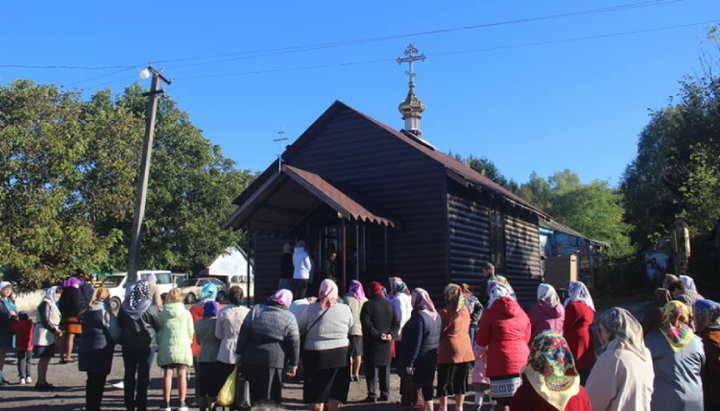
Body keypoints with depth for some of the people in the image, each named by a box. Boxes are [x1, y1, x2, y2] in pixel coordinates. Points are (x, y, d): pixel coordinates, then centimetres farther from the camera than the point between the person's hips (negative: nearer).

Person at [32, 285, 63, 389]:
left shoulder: (51, 304, 19)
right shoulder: (45, 303, -11)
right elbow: (44, 320, -18)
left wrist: (57, 330, 7)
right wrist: (55, 330, -16)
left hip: (49, 335, 10)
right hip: (44, 335, -10)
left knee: (47, 358, 11)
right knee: (44, 358, -7)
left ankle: (42, 381, 17)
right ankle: (41, 382, -4)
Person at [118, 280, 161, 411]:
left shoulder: (124, 306, -3)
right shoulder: (150, 308, -15)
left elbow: (119, 323, 10)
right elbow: (159, 326, -6)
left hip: (128, 344, 4)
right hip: (147, 344, -4)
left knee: (129, 373, 14)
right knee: (143, 374, 3)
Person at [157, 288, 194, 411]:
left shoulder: (162, 314, 1)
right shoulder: (186, 313, 2)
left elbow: (159, 331, 5)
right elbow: (190, 331, 6)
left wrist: (159, 344, 21)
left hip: (166, 347, 0)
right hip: (183, 347, 0)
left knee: (168, 375, 6)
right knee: (182, 375, 5)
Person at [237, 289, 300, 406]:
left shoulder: (255, 309, 5)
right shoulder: (289, 317, -1)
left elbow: (244, 333, 4)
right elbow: (294, 343, 0)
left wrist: (239, 353, 9)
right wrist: (292, 365, 7)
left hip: (251, 358, 2)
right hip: (274, 360, -2)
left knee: (251, 394, 15)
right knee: (271, 397, 7)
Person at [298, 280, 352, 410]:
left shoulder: (311, 309, -9)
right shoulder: (345, 309, -3)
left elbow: (299, 330, -1)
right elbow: (350, 331, 8)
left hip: (316, 355, -2)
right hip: (341, 354, 2)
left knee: (316, 394, 8)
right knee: (335, 393, 13)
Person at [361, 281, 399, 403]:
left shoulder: (368, 305, -9)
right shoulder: (389, 305, 8)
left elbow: (366, 324, -19)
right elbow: (396, 323, 4)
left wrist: (377, 334, -17)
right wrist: (391, 334, -7)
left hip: (371, 342, -5)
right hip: (385, 343, 5)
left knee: (371, 369, 0)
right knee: (385, 369, 13)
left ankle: (372, 395, -1)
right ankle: (385, 394, 15)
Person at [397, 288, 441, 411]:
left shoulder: (419, 317, -21)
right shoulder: (436, 315, 6)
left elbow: (415, 343, -23)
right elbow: (438, 339, 11)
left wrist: (409, 364, -21)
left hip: (419, 360, -8)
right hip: (431, 359, 8)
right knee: (427, 387, 18)